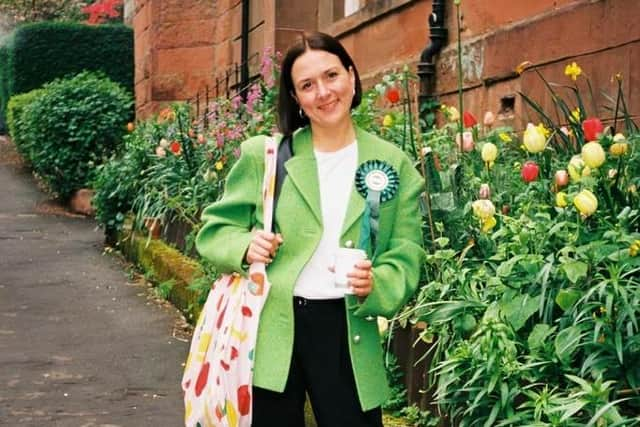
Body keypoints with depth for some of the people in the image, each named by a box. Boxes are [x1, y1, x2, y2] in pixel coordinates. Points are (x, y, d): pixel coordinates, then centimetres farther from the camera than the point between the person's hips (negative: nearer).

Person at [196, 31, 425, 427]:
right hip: (269, 329, 0)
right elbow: (216, 228, 7)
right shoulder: (263, 154, 1)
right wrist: (245, 246, -15)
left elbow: (406, 257, 2)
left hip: (348, 332, 0)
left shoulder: (393, 165, 3)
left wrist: (375, 286, -19)